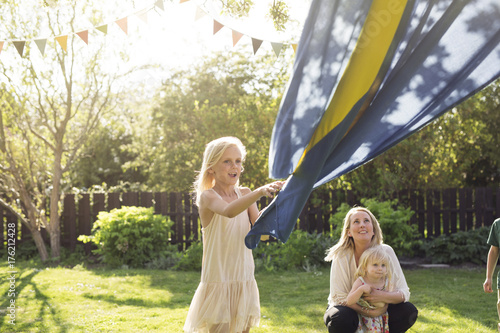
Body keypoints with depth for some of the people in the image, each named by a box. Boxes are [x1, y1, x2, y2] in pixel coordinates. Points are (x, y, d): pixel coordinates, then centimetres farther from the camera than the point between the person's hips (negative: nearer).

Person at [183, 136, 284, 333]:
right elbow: (228, 211, -33)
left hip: (244, 280, 5)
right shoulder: (207, 196, -10)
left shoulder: (244, 194, 7)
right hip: (218, 281, -5)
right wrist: (260, 192, -45)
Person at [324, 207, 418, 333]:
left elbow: (404, 293, -15)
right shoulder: (341, 256, -19)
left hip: (379, 307, 2)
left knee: (409, 311, -22)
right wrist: (368, 312, -33)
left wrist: (383, 296, -37)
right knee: (340, 319, -36)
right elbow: (339, 297, -21)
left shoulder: (386, 252, -13)